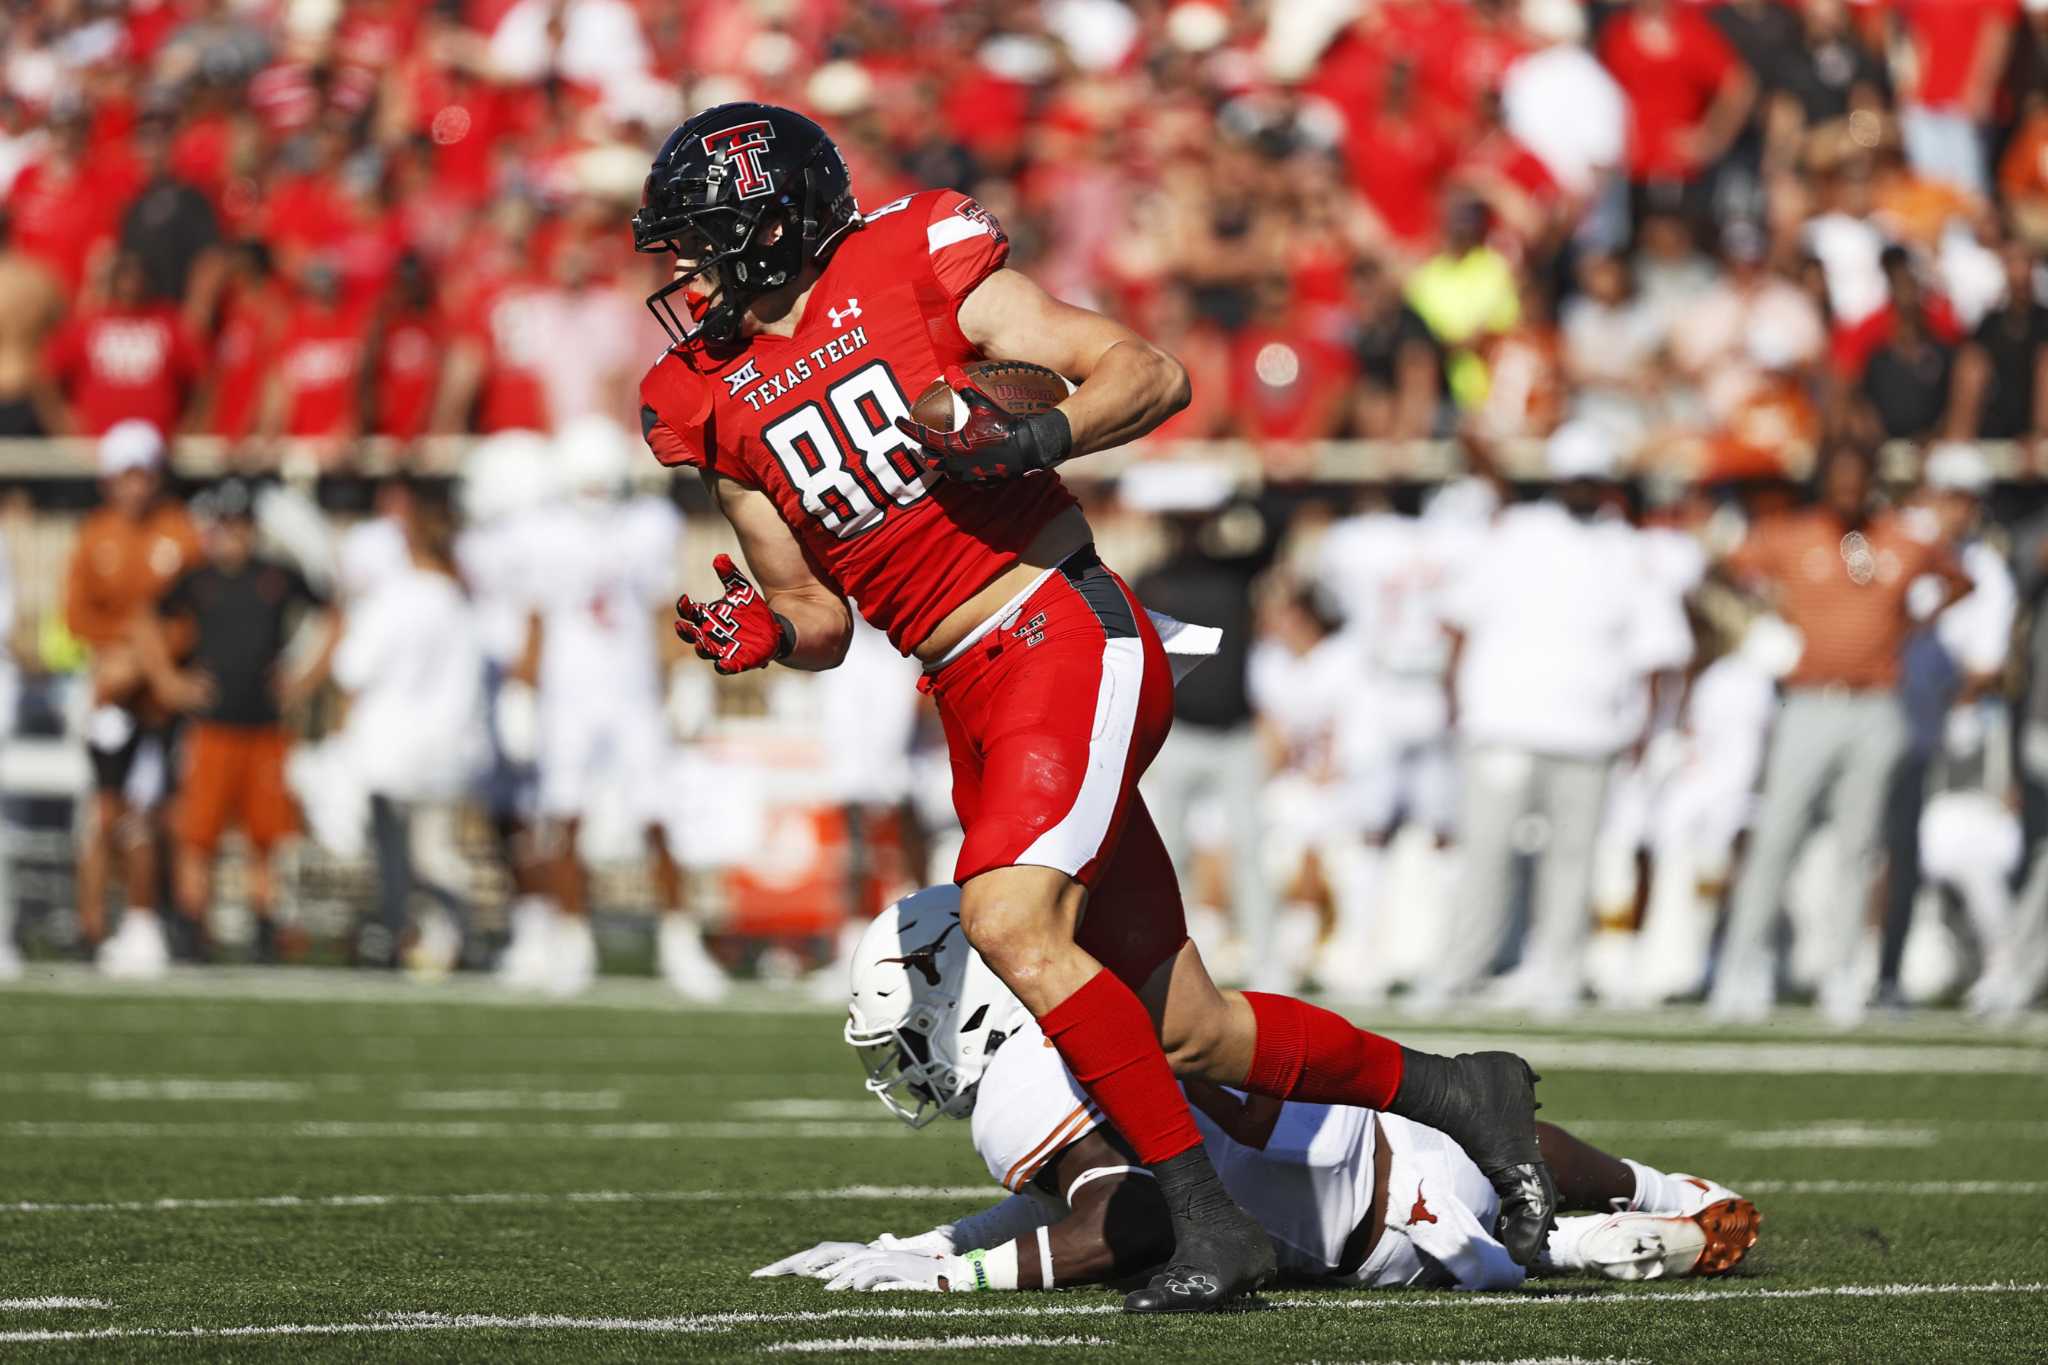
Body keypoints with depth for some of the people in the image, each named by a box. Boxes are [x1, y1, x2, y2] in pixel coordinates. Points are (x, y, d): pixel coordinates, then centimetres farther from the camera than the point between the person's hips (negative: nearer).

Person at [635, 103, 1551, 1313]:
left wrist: (1039, 437, -24)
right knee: (1184, 1033, 4)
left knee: (1010, 920, -27)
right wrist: (765, 635, -5)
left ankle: (1208, 1217, -21)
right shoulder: (723, 407, 11)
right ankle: (1452, 1092, 23)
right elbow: (821, 615, 17)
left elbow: (1150, 374, -6)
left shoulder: (915, 270, -6)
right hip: (973, 702, 7)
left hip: (1066, 635, -7)